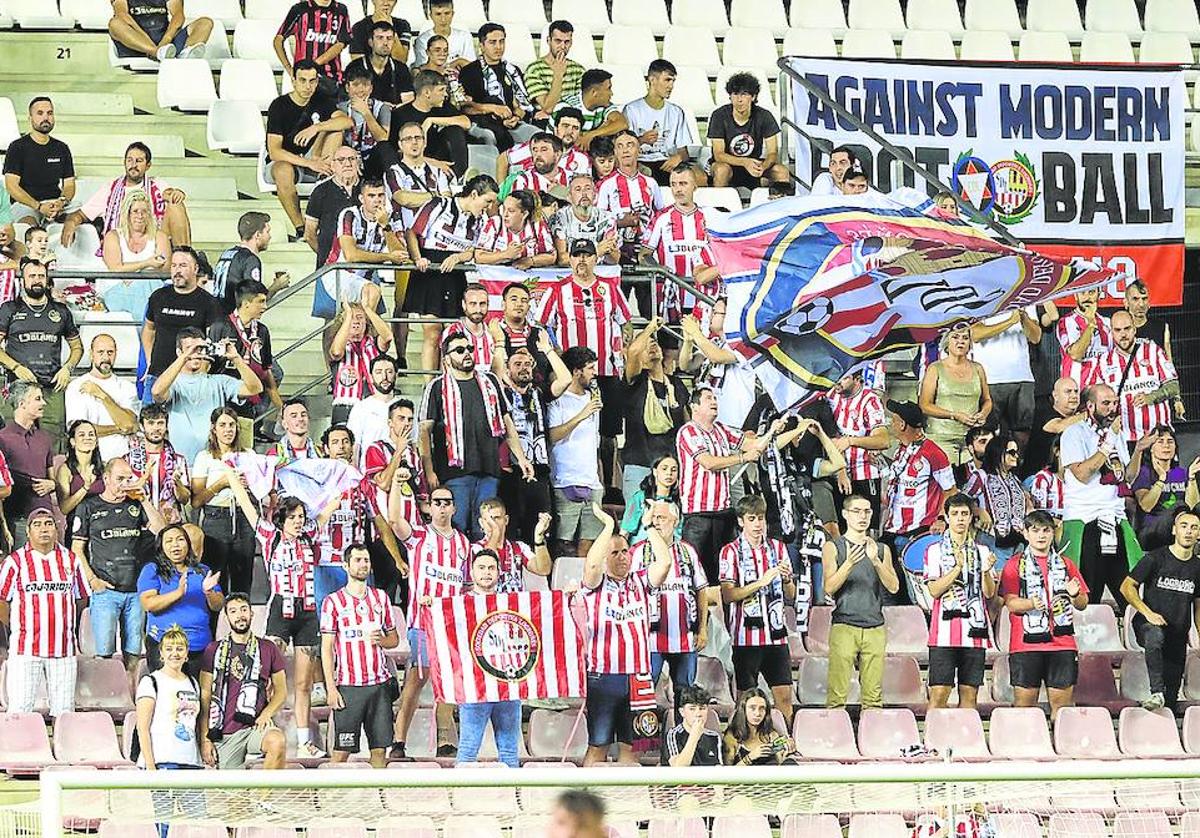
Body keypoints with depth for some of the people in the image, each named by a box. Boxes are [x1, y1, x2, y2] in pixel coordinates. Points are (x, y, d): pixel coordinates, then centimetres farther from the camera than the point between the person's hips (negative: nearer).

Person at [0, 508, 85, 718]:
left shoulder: (70, 560, 10)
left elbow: (80, 597, 19)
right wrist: (17, 628, 5)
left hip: (63, 647, 3)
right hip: (25, 648, -3)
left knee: (64, 712, 4)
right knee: (20, 712, -6)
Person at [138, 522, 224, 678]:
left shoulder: (203, 571, 16)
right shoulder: (152, 570, 5)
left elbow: (218, 606, 10)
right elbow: (148, 604, -10)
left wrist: (209, 593, -13)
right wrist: (178, 593, -23)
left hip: (200, 647, 3)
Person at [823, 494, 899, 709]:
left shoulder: (881, 549, 16)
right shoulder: (833, 547, 6)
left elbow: (894, 587, 5)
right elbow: (829, 588, -5)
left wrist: (876, 561, -11)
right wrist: (848, 564, -20)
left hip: (875, 628, 3)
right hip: (844, 625, -3)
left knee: (874, 696, -2)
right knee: (837, 695, -11)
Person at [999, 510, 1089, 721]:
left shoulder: (1066, 565, 15)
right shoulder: (1015, 565, 6)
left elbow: (1083, 605, 14)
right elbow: (1010, 603, -4)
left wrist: (1075, 595, -9)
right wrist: (1031, 604, -23)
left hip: (1062, 643, 2)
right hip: (1026, 643, -2)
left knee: (1062, 702, 0)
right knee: (1024, 703, -3)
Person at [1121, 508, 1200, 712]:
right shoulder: (1156, 558, -5)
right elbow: (1127, 587, -5)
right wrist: (1148, 613, -16)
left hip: (1178, 636, 5)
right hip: (1149, 625, -5)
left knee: (1172, 696, 3)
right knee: (1154, 636, -40)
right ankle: (1157, 693, -44)